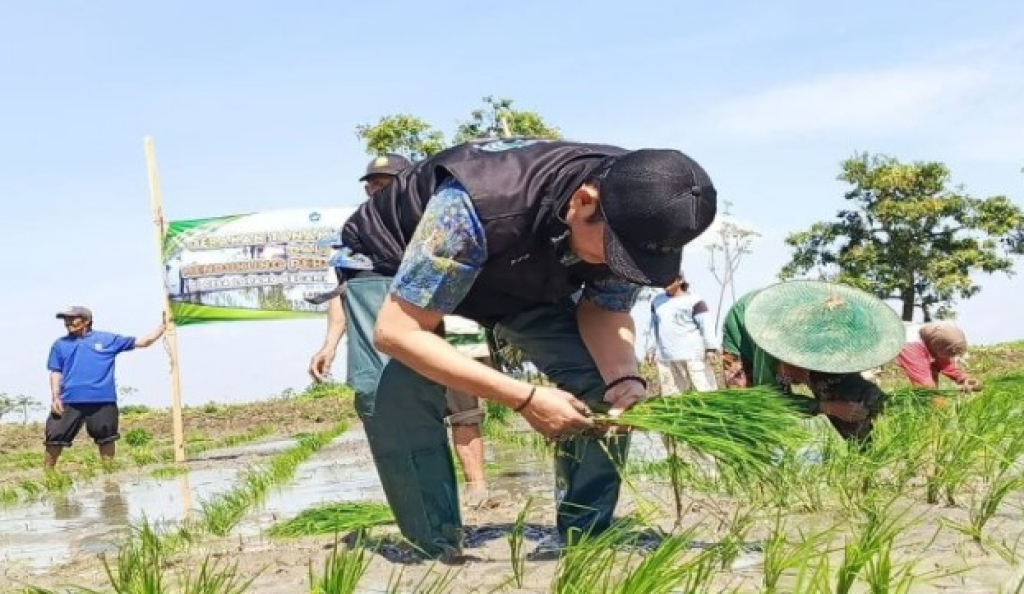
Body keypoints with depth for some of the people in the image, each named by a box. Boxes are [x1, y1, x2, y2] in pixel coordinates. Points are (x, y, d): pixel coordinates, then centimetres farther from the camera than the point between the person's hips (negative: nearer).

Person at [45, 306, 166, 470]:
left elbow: (143, 342, 9)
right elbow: (56, 373, 11)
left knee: (106, 439, 8)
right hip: (69, 402, 1)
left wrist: (164, 325, 2)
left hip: (103, 401, 0)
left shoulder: (108, 339, 8)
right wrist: (55, 397, -2)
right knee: (55, 438, -1)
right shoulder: (61, 344, 12)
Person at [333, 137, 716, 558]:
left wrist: (624, 379, -34)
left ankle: (581, 540, 0)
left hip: (519, 274, 5)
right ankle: (442, 554, -11)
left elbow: (605, 310, -11)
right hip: (389, 262, -4)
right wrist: (525, 398, -43)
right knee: (399, 395, -30)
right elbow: (396, 332, -39)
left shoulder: (633, 214, -25)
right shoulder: (476, 206, -43)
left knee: (600, 381, -15)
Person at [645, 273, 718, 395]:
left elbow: (706, 325, -6)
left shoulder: (693, 301, -1)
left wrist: (711, 348, -13)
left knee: (704, 389, -8)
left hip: (692, 355, -5)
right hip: (666, 357, 5)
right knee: (671, 395, 0)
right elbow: (654, 326, 25)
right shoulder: (657, 301, 18)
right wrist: (651, 348, 20)